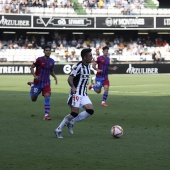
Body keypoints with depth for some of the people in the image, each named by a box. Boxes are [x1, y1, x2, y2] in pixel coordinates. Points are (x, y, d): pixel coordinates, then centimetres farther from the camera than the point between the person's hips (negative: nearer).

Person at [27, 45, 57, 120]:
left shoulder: (52, 61, 4)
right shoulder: (39, 59, -12)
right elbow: (31, 67, -5)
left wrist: (54, 77, 1)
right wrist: (34, 75, -19)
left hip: (46, 82, 3)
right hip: (38, 82, -3)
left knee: (47, 97, -16)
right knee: (33, 99, 9)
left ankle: (46, 115, -13)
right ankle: (32, 85, 40)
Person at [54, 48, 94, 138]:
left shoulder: (88, 65, 11)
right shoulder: (79, 66, -15)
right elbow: (70, 78, -21)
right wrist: (73, 87, -37)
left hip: (84, 94, 8)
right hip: (76, 93, -8)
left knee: (90, 111, -7)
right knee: (74, 113, -14)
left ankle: (71, 122, 6)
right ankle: (58, 130, 0)